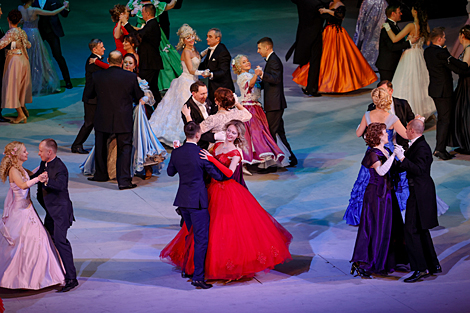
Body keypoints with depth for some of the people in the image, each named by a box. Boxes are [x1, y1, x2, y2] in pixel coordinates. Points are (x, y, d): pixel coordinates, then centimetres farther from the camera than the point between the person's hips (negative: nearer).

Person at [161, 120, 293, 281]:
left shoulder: (236, 153, -11)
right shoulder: (217, 146, 10)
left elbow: (229, 172, -26)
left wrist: (212, 159, -34)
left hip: (229, 192, -7)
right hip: (213, 190, 7)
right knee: (212, 226, 12)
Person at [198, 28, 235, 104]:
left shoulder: (223, 52, -16)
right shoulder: (210, 50, 13)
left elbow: (223, 72, -23)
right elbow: (205, 65, 25)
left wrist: (211, 75, -39)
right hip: (213, 89, 9)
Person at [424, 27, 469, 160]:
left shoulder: (427, 51, 6)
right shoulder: (441, 53, -22)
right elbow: (459, 68, -19)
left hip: (434, 88, 9)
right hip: (443, 90, -9)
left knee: (441, 118, 18)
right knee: (445, 120, -4)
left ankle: (440, 147, 23)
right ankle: (440, 149, -6)